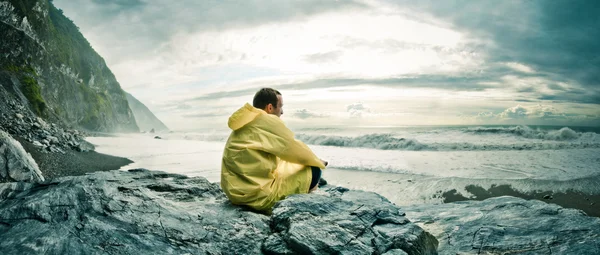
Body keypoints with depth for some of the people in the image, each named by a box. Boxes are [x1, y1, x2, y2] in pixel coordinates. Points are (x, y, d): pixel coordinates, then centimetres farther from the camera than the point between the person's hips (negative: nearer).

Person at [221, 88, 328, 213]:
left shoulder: (243, 123, 15)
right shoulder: (268, 120, -10)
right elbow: (295, 149, -2)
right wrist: (319, 162, 17)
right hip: (258, 195, -9)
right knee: (313, 171, 2)